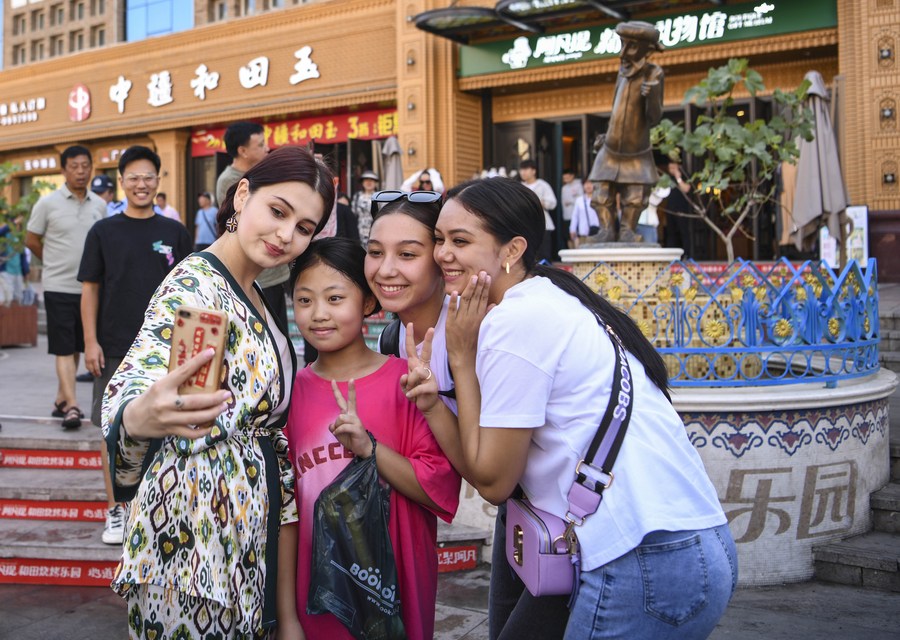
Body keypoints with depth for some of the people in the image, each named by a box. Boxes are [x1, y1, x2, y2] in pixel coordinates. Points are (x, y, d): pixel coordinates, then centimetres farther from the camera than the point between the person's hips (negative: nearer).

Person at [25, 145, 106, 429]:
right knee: (64, 349, -7)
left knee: (76, 347, 11)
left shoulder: (99, 205, 6)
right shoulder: (48, 203, -5)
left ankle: (61, 399, 23)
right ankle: (71, 405, -9)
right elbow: (31, 240, 3)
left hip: (89, 287, 4)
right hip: (59, 287, -4)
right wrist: (57, 263, 9)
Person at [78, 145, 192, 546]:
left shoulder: (174, 232, 4)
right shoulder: (103, 232, 2)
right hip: (114, 348, -1)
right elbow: (90, 289, 2)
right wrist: (90, 341, -5)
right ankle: (115, 509, 16)